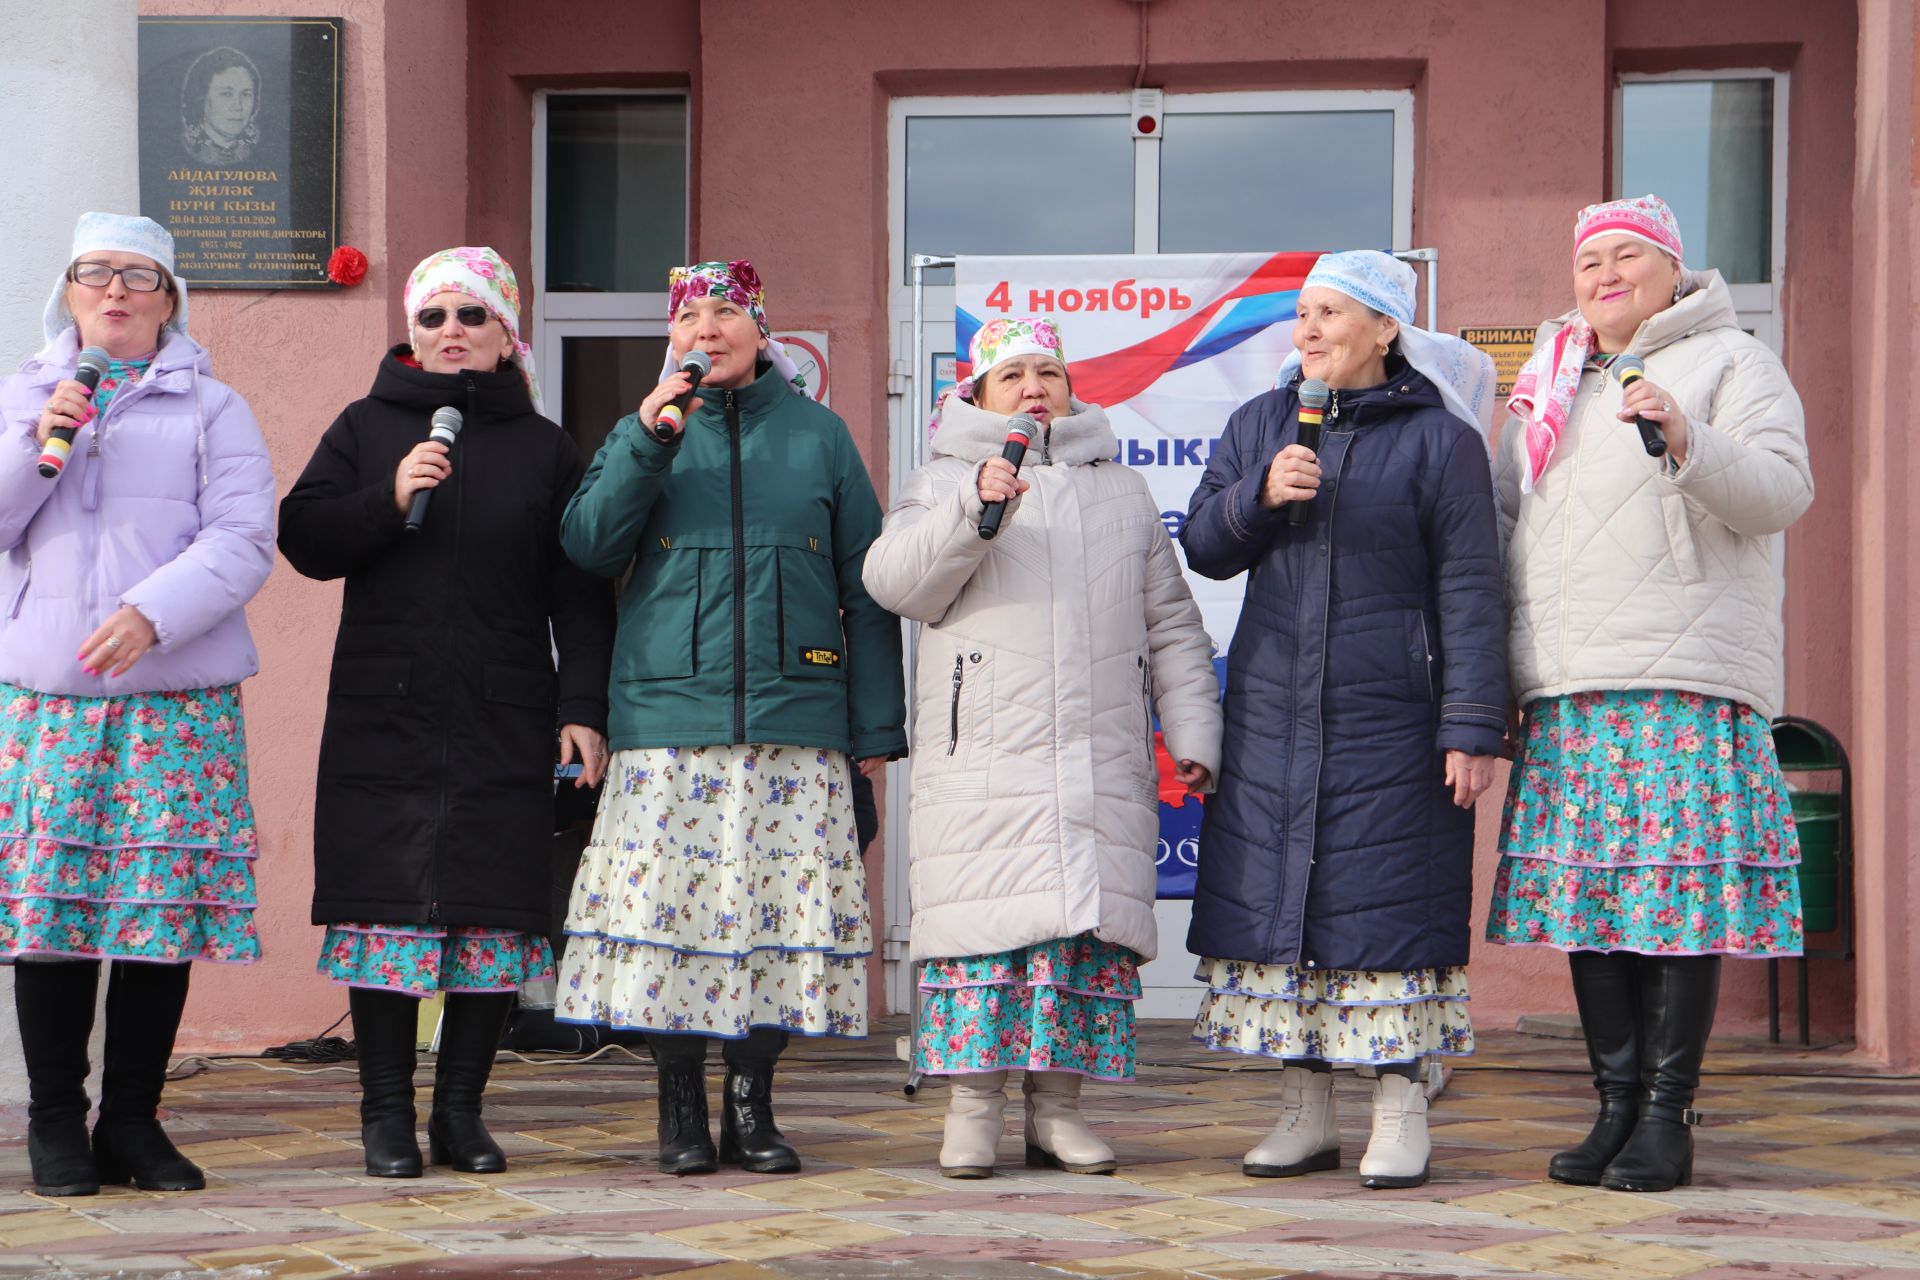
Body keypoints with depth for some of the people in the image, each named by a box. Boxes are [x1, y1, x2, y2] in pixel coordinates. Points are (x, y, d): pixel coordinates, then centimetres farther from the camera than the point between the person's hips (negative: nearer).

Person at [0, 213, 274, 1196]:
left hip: (181, 697, -1)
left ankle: (132, 1120, 6)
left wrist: (150, 614, -17)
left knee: (166, 902, -3)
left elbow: (243, 544, -3)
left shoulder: (213, 408, 9)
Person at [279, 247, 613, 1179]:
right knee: (386, 905, -3)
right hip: (382, 718, 0)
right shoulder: (367, 428, 12)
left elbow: (580, 594, 7)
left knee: (494, 912, 0)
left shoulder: (543, 448, 11)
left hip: (505, 725, 0)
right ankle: (388, 1113, 4)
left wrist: (583, 708, -2)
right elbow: (303, 538, 4)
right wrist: (388, 499, -11)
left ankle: (461, 1111, 9)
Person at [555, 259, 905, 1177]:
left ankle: (752, 1105, 8)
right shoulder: (648, 430, 13)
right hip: (670, 716, 0)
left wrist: (877, 724, 7)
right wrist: (644, 442, -11)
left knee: (782, 902, -2)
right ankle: (680, 1109, 6)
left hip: (795, 722, 0)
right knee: (667, 899, -5)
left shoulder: (818, 435, 11)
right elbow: (588, 548, -1)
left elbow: (865, 588, 11)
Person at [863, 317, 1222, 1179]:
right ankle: (972, 1107, -3)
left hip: (1103, 763, 3)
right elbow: (896, 584, -4)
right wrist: (973, 507, -17)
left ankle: (1057, 1106, 5)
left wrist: (1192, 732, 9)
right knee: (984, 922, -8)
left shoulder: (1123, 494, 21)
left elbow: (1172, 627, 19)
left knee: (1090, 927, -2)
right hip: (982, 761, -3)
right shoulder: (943, 484, 12)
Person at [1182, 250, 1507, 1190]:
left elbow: (1469, 590, -5)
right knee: (1273, 900, 4)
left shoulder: (1438, 437, -2)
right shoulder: (1259, 426, 13)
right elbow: (1203, 547, 11)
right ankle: (1305, 1112, 12)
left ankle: (1400, 1113, 5)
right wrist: (1261, 495, -9)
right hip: (1270, 716, 5)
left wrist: (1471, 726, -11)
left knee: (1390, 903, -3)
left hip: (1389, 723, -5)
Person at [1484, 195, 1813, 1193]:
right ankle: (1617, 1106, 10)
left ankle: (1667, 1117, -3)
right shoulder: (1549, 382, 24)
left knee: (1681, 894, -8)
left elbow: (1779, 493, -5)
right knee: (1582, 896, 2)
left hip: (1685, 683, -5)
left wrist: (1684, 438, -21)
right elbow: (1500, 513, 28)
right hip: (1564, 693, 5)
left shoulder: (1731, 362, 8)